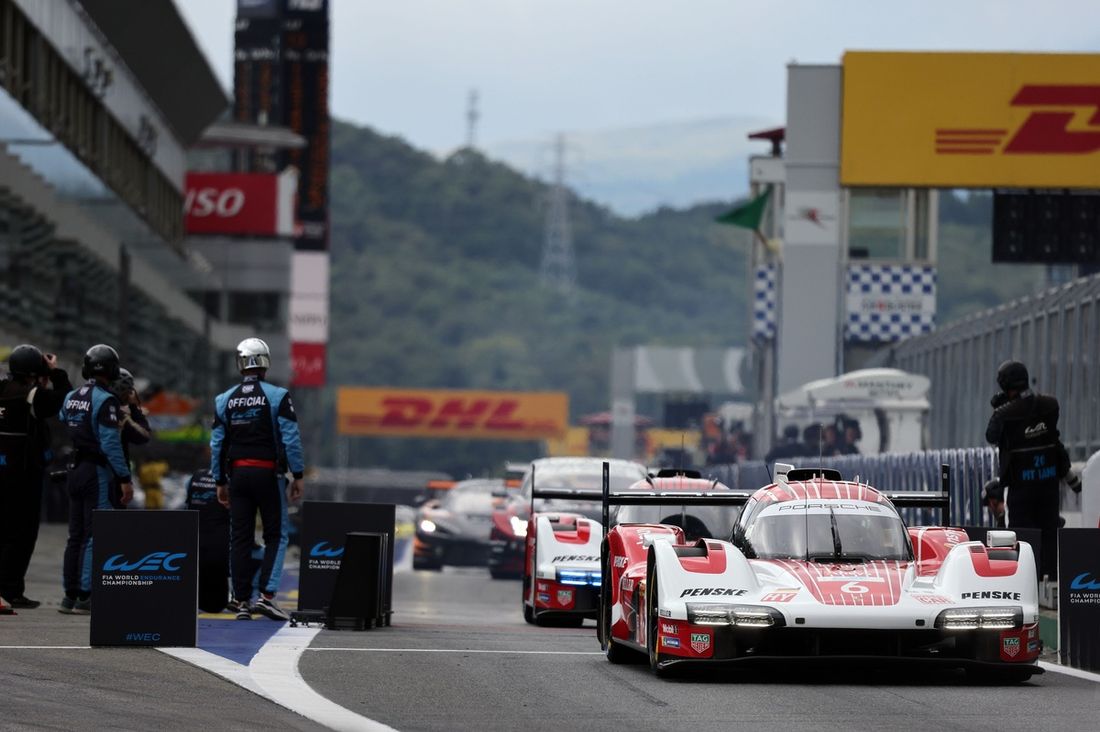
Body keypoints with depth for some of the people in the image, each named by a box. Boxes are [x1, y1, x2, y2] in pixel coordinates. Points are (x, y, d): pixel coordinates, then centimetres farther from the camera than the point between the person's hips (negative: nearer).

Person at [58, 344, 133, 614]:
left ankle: (70, 595, 16)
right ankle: (85, 597, -5)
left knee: (76, 535, 13)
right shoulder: (105, 401, -15)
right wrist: (125, 479, -17)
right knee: (94, 535, -4)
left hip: (74, 470, 7)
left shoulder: (71, 398, 8)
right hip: (97, 472, -7)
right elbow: (111, 443, -19)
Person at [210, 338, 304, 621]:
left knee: (240, 537, 6)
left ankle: (242, 601, 6)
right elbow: (290, 439, -9)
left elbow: (217, 444, 8)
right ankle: (267, 595, -9)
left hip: (237, 473, 3)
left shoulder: (224, 400, 6)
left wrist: (220, 482, 15)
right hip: (267, 473, -3)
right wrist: (298, 476, -2)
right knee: (276, 534, 4)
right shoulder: (277, 397, -7)